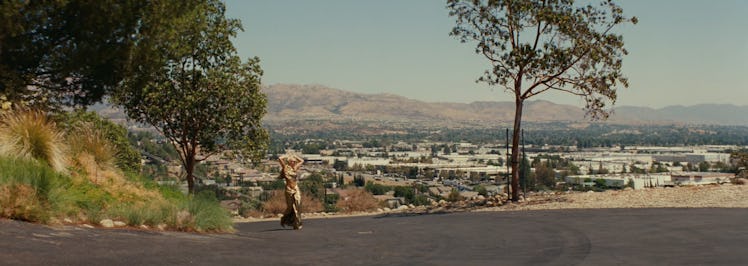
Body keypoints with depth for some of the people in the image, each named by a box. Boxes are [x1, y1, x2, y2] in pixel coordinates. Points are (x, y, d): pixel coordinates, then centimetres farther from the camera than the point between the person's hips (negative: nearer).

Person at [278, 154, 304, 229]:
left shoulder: (295, 168, 14)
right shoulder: (285, 167, 2)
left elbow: (302, 161, 26)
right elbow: (280, 159, -9)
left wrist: (295, 156, 20)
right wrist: (287, 156, 6)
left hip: (296, 188, 4)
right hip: (289, 189, -4)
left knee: (297, 205, -9)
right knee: (290, 206, 1)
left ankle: (297, 224, -7)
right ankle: (284, 220, 27)